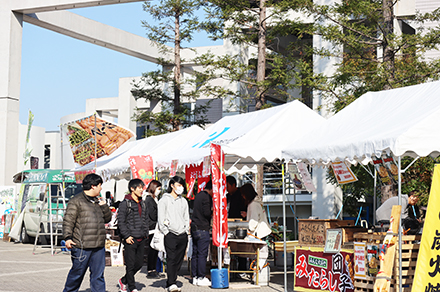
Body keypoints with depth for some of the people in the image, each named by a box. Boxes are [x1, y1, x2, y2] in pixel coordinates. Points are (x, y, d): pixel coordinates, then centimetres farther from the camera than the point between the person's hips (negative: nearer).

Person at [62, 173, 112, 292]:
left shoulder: (97, 201, 19)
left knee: (98, 274, 6)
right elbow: (68, 221, -9)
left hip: (99, 247, 6)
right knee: (77, 273, 4)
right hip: (82, 246, -6)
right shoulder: (76, 201, -4)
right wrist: (67, 238, -20)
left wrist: (104, 206, 8)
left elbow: (107, 219, 24)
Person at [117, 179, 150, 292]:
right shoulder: (125, 203, -8)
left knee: (139, 263, 10)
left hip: (141, 240, 7)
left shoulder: (142, 203, 14)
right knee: (130, 265, -2)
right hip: (131, 240, -7)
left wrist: (145, 233, 13)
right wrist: (126, 236, -14)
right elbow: (121, 221, -10)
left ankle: (123, 281, 27)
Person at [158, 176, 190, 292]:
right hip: (170, 235, -5)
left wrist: (186, 230, 10)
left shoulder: (183, 201, 17)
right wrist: (166, 232, -7)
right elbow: (160, 218, -2)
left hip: (183, 235, 5)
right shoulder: (164, 200, 1)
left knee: (179, 261, 4)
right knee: (171, 259, -12)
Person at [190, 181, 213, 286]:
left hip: (194, 227, 9)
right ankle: (201, 278, -4)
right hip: (202, 228, -9)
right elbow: (207, 213, -17)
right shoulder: (207, 197, -13)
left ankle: (195, 277, 15)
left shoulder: (199, 195, 15)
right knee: (202, 254, -5)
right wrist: (213, 211, -1)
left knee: (195, 253, 11)